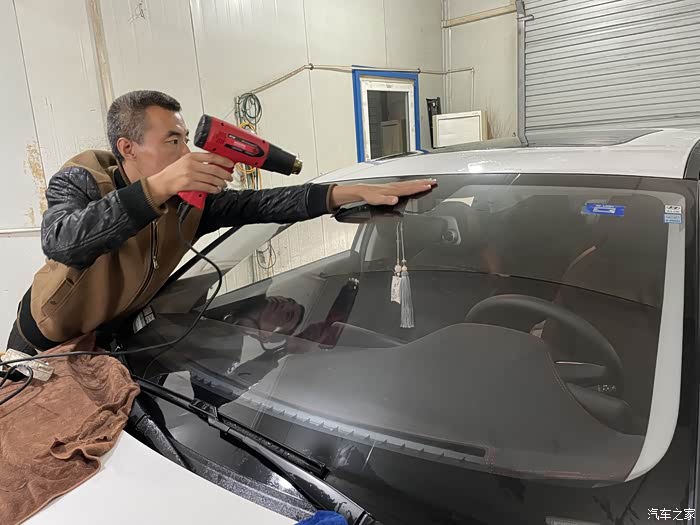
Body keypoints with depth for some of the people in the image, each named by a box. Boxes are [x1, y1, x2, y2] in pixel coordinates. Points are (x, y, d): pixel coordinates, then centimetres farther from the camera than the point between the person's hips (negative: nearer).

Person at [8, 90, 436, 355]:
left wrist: (356, 192, -34)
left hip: (116, 338, 3)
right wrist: (157, 188, -57)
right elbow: (61, 243, -48)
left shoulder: (189, 201, -17)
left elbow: (258, 205, -25)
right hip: (45, 345, -3)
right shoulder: (79, 181, -27)